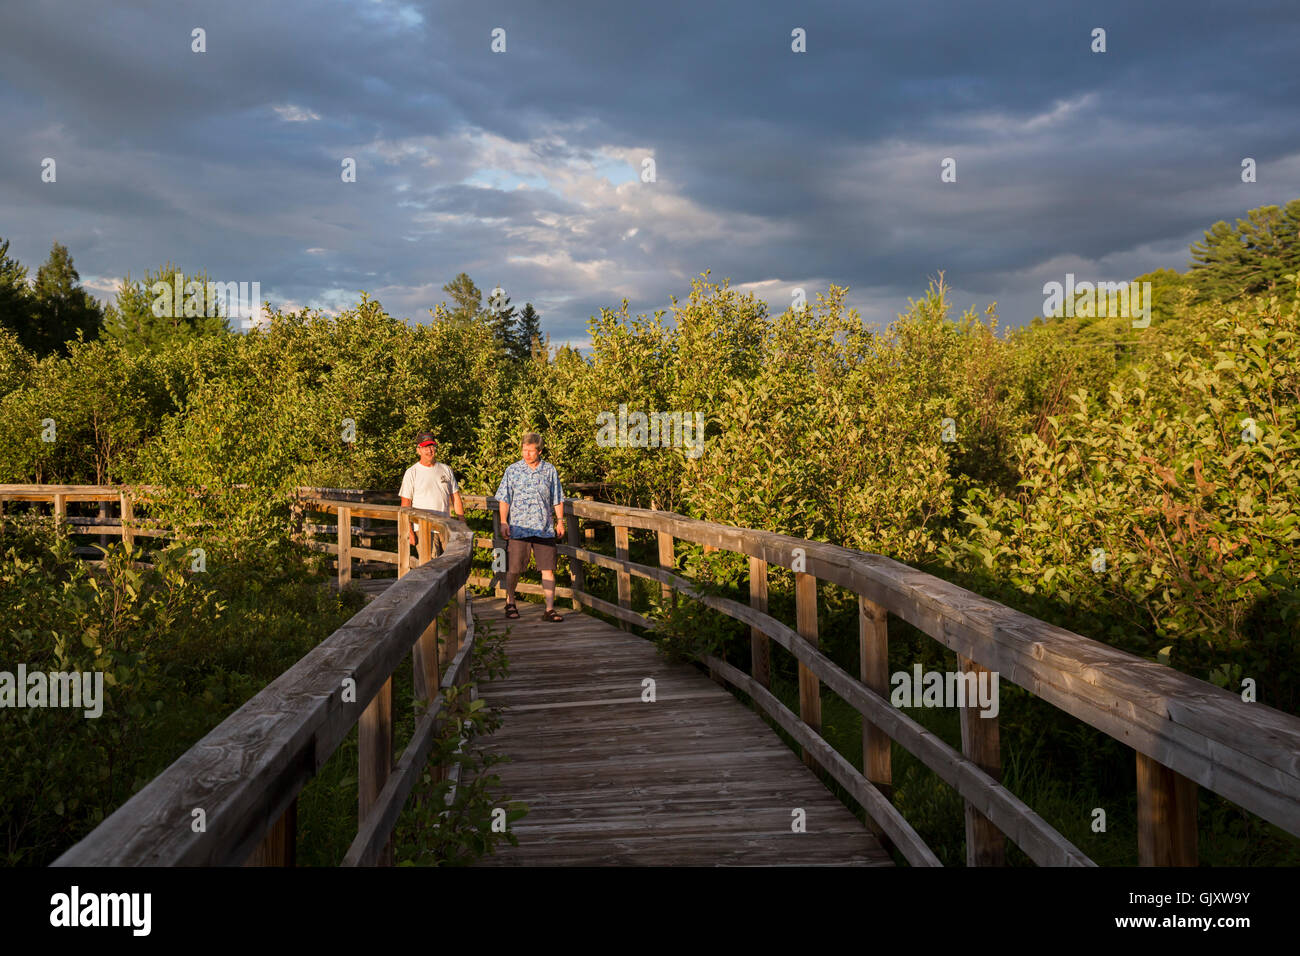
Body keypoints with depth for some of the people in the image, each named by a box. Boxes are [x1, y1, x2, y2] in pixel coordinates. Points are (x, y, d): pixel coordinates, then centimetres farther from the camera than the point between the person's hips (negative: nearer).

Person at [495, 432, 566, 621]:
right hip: (519, 528, -1)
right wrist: (503, 522, -3)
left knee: (548, 569, -3)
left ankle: (550, 609, 1)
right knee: (513, 569, 5)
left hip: (544, 529, 1)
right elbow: (504, 499, 5)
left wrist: (560, 520, 7)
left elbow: (557, 499, 15)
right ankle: (510, 603, 27)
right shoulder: (512, 470, 3)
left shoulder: (550, 470, 8)